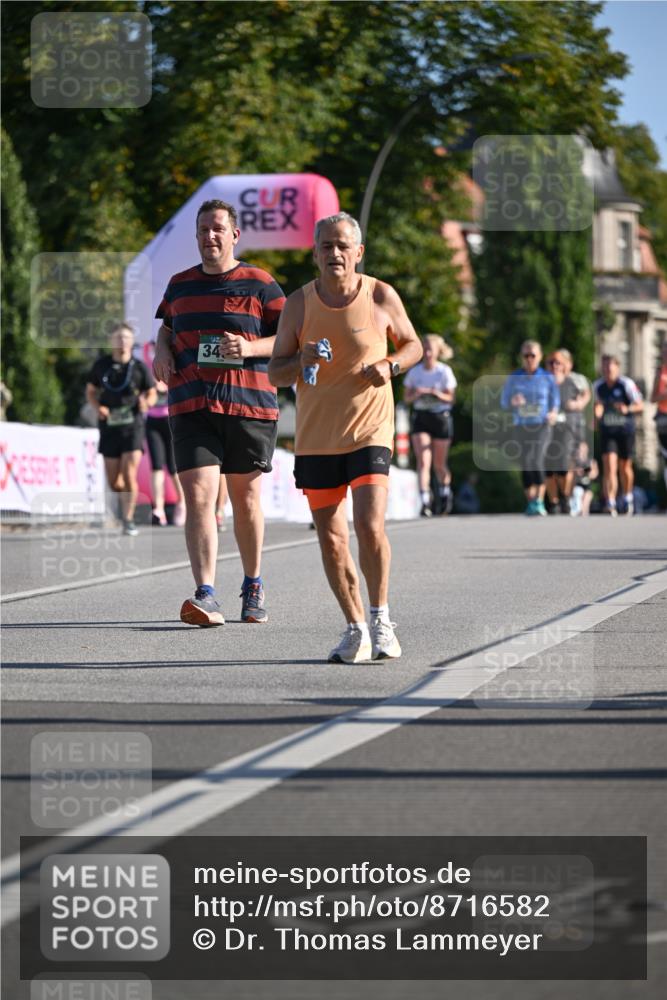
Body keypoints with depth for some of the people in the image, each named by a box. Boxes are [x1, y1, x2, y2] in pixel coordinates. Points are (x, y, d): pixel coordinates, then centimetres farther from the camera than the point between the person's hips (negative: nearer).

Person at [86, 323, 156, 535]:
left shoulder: (139, 367, 0)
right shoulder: (101, 365, 5)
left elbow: (151, 393, 8)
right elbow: (90, 391, 14)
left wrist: (146, 402, -15)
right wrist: (98, 407, -5)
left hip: (132, 425, -2)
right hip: (109, 426, 2)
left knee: (129, 475, -14)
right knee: (113, 482, 5)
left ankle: (128, 521, -6)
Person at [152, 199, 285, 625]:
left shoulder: (259, 284, 3)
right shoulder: (180, 285, 14)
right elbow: (167, 328, 30)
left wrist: (250, 347, -16)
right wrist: (162, 351, 8)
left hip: (249, 404, -2)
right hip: (191, 406, 2)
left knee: (246, 498, 9)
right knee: (198, 496, -13)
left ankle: (254, 586, 29)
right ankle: (207, 597, -21)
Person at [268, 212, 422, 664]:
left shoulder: (382, 297, -3)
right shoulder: (298, 304, 0)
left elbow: (413, 345, 12)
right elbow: (275, 373, 4)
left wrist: (391, 366, -10)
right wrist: (300, 362, -18)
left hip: (370, 429, -2)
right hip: (316, 436, 2)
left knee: (370, 527, -17)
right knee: (331, 540, 4)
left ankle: (380, 617, 0)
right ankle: (355, 628, 18)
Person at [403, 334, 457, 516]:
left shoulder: (444, 371, -3)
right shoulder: (415, 372, 2)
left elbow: (450, 398, -3)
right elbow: (407, 397, 5)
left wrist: (436, 393, -23)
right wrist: (417, 394, -17)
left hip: (441, 417, -1)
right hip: (420, 417, 1)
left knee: (439, 464, 8)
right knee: (423, 461, -14)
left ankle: (445, 494, 35)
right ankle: (425, 502, -19)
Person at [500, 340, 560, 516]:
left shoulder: (547, 378, 4)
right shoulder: (513, 378, 6)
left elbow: (555, 401, 8)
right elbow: (504, 401, 8)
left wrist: (553, 413, -13)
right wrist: (513, 401, -15)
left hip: (541, 425, -3)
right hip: (520, 427, 3)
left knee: (537, 460, -22)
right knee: (525, 466, 4)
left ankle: (539, 502, -22)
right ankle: (530, 503, 17)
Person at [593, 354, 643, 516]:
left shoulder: (627, 384, -11)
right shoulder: (598, 386, 2)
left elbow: (640, 405, -8)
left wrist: (627, 409, -26)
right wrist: (597, 413, 0)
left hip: (625, 430, -2)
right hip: (607, 431, 2)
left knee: (624, 467, 12)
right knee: (609, 466, -14)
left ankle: (628, 498, 37)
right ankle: (610, 503, -22)